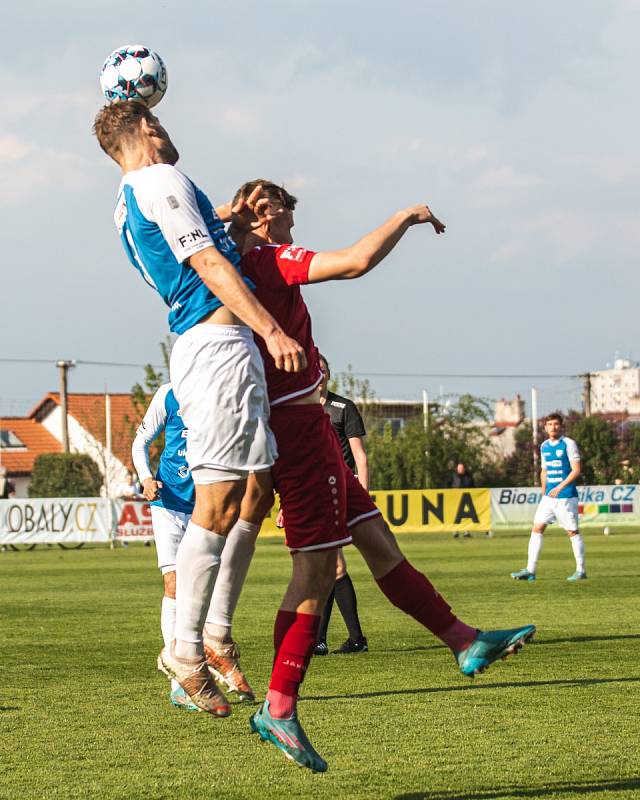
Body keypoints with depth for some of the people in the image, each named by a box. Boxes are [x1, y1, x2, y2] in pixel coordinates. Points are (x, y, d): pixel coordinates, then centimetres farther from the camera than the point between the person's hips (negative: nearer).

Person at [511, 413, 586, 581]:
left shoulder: (568, 444, -7)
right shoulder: (544, 446, 12)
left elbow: (576, 471, -13)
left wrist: (560, 487, -20)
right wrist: (544, 492, 13)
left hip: (566, 496, -6)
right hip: (549, 497, 6)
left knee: (573, 531, -1)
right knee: (537, 528, 0)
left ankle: (581, 570, 8)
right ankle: (530, 570, 0)